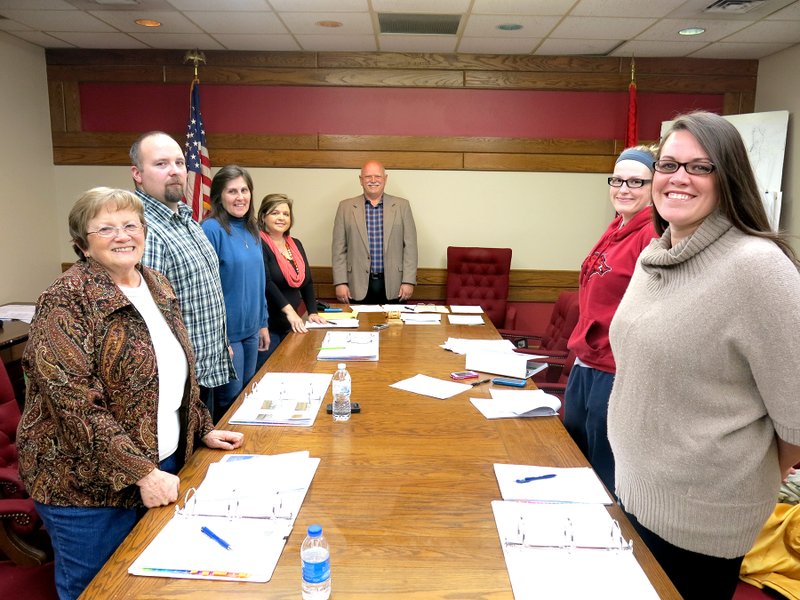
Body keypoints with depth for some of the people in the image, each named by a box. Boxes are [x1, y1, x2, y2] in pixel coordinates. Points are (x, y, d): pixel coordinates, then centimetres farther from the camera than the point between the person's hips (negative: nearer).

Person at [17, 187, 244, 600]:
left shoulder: (158, 287, 6)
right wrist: (142, 473, -23)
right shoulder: (67, 300, -16)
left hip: (166, 464, 6)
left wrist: (204, 429, 11)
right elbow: (75, 402, -22)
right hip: (88, 485, -6)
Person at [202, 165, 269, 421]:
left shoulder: (251, 230, 7)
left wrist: (263, 323, 13)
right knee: (230, 401, 6)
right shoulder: (212, 229, -15)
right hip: (225, 332, -7)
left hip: (251, 331, 7)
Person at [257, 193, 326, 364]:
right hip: (266, 325, -7)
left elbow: (307, 282, 14)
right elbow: (265, 283, -20)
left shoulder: (296, 245, 13)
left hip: (290, 326, 7)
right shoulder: (259, 245, -10)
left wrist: (313, 312, 4)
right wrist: (289, 310, -25)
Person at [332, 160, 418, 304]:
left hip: (392, 286, 0)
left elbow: (410, 246, 3)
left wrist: (408, 281, -3)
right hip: (358, 286, 0)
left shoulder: (402, 206, 5)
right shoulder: (346, 207, 5)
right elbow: (339, 248, 4)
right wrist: (340, 283, -2)